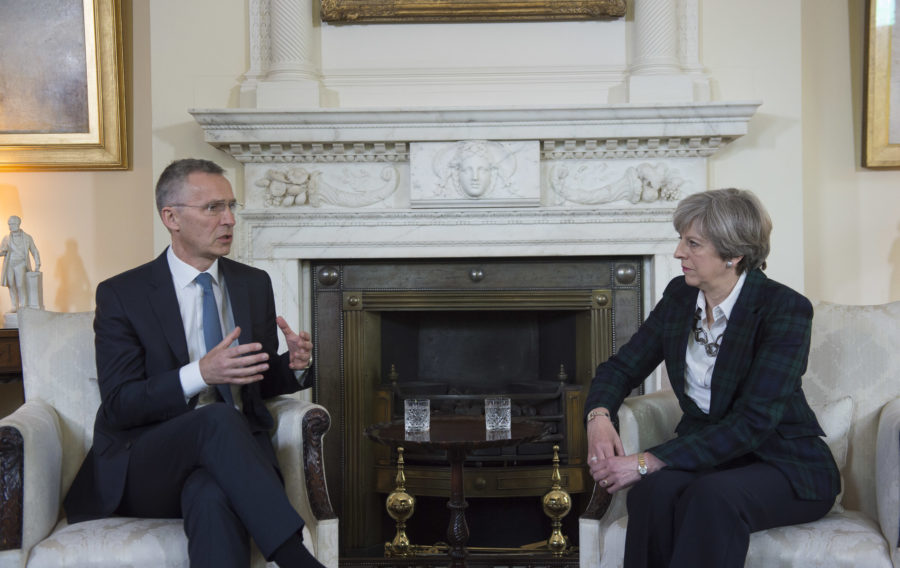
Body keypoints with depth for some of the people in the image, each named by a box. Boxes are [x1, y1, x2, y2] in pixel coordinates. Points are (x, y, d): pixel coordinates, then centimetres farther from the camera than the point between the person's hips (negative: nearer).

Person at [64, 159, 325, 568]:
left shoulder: (254, 284, 13)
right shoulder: (121, 295, 0)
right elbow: (117, 406, -7)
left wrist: (293, 365, -4)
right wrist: (199, 373, -22)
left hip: (232, 451, 2)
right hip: (143, 469, -2)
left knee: (212, 497, -37)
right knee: (217, 418, -36)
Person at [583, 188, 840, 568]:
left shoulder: (786, 309, -17)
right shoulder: (680, 296, 2)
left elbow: (753, 422, -24)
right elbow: (621, 368, 10)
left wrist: (649, 461, -29)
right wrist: (599, 416, -15)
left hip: (785, 465, -4)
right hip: (704, 456, 4)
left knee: (711, 497, -37)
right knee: (653, 491, -31)